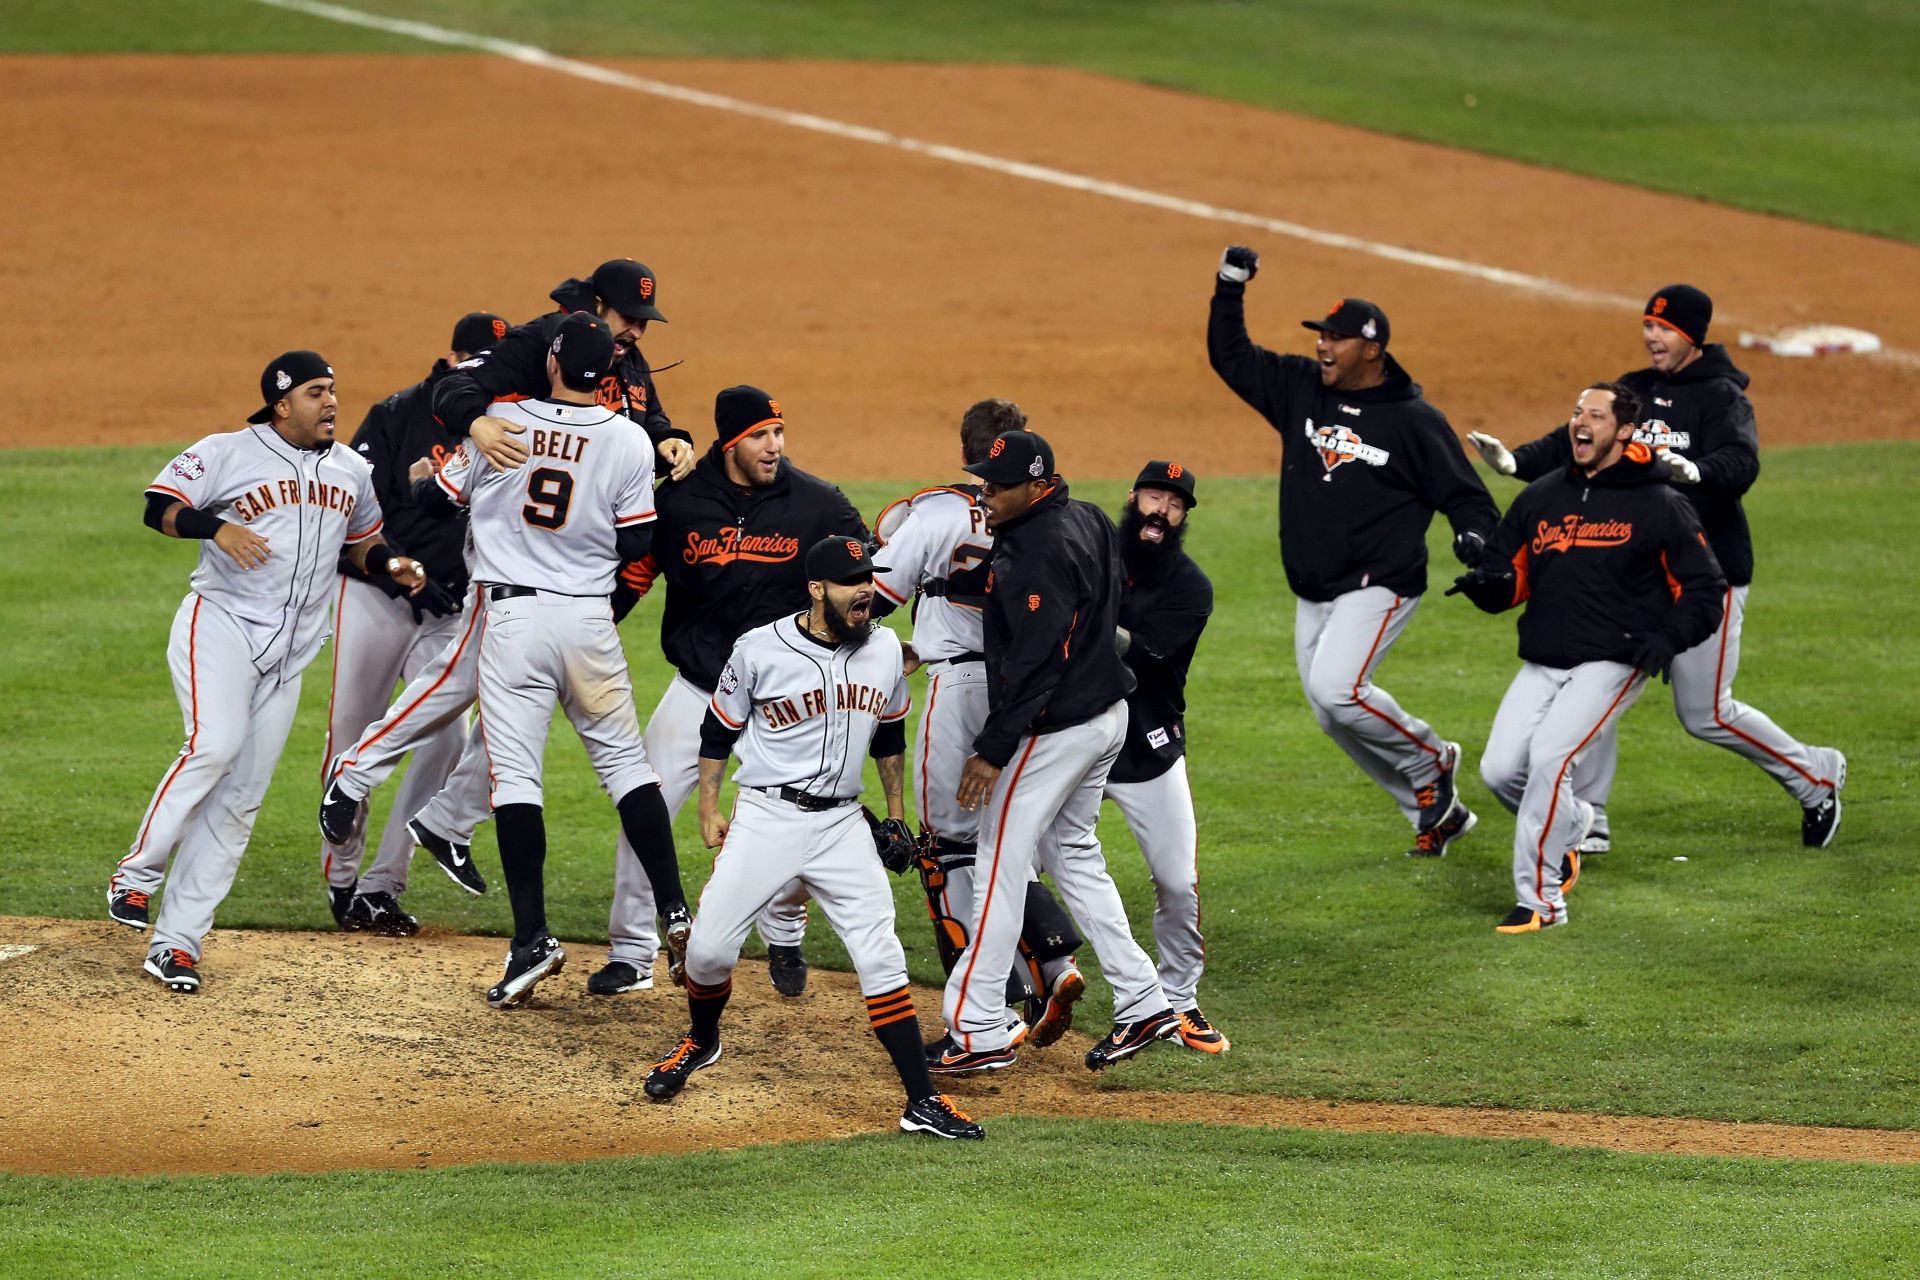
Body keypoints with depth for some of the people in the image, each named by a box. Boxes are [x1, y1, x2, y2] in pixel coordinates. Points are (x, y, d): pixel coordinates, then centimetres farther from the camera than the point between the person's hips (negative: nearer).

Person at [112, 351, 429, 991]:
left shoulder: (352, 471, 13)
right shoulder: (225, 453, -4)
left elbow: (361, 542, 25)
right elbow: (159, 507, -8)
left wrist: (392, 564, 3)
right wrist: (214, 526, -25)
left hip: (289, 649, 5)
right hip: (220, 624, -5)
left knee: (241, 797, 0)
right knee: (214, 747, -27)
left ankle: (177, 940, 1)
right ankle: (137, 874, -9)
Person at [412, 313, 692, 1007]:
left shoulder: (499, 422, -5)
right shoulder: (629, 443, -3)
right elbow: (637, 544, 0)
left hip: (513, 613, -2)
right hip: (591, 618, 2)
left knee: (515, 773, -2)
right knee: (624, 760, 14)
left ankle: (532, 938, -10)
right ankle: (675, 914, 8)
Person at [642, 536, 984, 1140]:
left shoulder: (884, 649, 2)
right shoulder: (760, 650, -11)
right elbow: (719, 730, 3)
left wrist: (897, 816, 19)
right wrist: (709, 810, 3)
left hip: (841, 824, 2)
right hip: (766, 818, -2)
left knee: (881, 958, -6)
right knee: (709, 949, -3)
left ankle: (922, 1100, -5)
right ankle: (701, 1041, 30)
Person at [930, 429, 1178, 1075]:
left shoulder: (1039, 553, -24)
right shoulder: (1088, 519, 6)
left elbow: (1034, 663, -26)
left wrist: (993, 749, -24)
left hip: (1053, 726, -10)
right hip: (1107, 714, 10)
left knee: (1000, 864, -3)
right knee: (1071, 852, 21)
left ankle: (977, 1032, 1)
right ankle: (1143, 1003, 18)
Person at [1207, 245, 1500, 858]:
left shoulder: (1415, 420, -9)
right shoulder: (1301, 388, 5)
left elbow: (1464, 493, -6)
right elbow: (1231, 357, 10)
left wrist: (1475, 536, -26)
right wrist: (1230, 289, -4)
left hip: (1378, 586, -7)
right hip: (1312, 593, 7)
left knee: (1336, 689, -26)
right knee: (1334, 715, 9)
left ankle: (1430, 761, 0)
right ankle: (1438, 813, 23)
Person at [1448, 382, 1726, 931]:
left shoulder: (1658, 506, -2)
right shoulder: (1541, 498, 13)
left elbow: (1704, 587, 0)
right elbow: (1511, 577, 17)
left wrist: (1669, 638, -18)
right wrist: (1487, 584, -8)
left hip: (1612, 663, -6)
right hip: (1541, 666, 6)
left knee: (1549, 755, -23)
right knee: (1500, 770, -6)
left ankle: (1541, 899, -15)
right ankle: (1572, 825, 26)